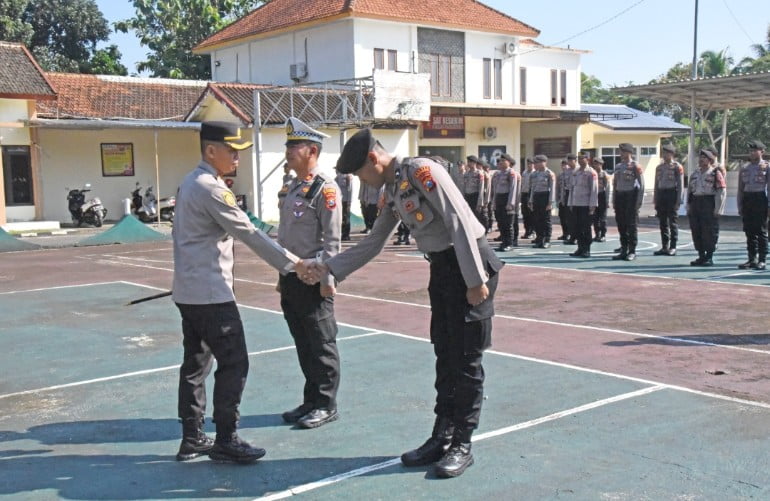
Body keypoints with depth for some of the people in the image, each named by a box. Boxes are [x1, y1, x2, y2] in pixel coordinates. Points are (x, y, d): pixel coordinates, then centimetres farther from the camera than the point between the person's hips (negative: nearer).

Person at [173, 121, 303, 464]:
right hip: (211, 293, -10)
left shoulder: (189, 183, 14)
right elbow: (249, 233, -17)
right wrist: (292, 263, -12)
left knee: (196, 363, 14)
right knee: (234, 364, -4)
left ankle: (192, 438, 21)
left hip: (188, 291, 10)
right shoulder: (211, 188, -16)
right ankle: (225, 441, 3)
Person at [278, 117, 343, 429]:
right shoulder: (294, 187, 15)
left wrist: (327, 279, -18)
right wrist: (283, 275, 19)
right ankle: (311, 401, 26)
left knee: (321, 344, 2)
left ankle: (326, 406, 12)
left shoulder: (324, 188, -12)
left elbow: (332, 239, -15)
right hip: (291, 276, 9)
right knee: (303, 344, 15)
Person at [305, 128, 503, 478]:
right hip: (442, 267, 9)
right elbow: (371, 245, 18)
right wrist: (330, 268, 13)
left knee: (465, 357, -1)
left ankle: (462, 445, 9)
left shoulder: (421, 171, -17)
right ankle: (441, 437, 23)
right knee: (444, 355, 13)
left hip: (468, 264, -9)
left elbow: (459, 223, -21)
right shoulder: (390, 191, 10)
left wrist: (476, 280, -22)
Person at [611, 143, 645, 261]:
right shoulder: (618, 167, 13)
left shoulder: (635, 166, -6)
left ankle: (632, 251, 1)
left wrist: (639, 201, -14)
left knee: (631, 225, -4)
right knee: (621, 225, 7)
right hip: (620, 196, 6)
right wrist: (614, 201, 12)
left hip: (631, 196, -6)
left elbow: (641, 185, -8)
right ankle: (624, 250, 14)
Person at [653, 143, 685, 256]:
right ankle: (664, 247, 13)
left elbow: (680, 184, -6)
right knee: (663, 222, 7)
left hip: (672, 194, -6)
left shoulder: (677, 167, -3)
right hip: (661, 194, 6)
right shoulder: (659, 167, 15)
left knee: (673, 222, -2)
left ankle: (673, 247, 1)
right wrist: (655, 201, 12)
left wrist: (679, 201, -12)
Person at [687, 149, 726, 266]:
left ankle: (709, 258, 3)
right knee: (696, 231, 6)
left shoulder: (715, 174, -4)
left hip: (708, 205, -6)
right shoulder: (694, 175, 16)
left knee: (708, 232, -4)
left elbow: (721, 193, -8)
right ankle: (701, 256, 15)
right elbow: (689, 191, 17)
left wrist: (717, 210, -14)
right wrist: (688, 208, 11)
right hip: (695, 204, 6)